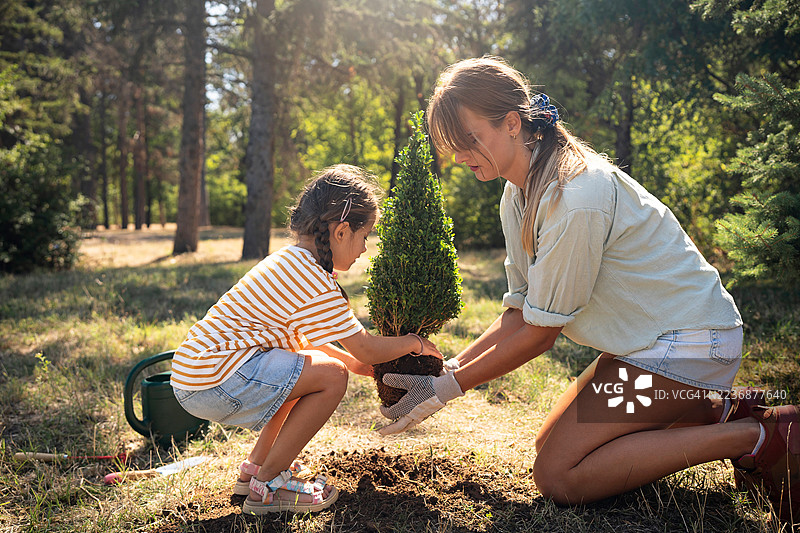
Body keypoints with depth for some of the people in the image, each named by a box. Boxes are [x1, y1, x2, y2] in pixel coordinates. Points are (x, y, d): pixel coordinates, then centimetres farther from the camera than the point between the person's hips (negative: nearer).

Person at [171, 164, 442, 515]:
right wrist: (414, 343, 9)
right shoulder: (318, 287, -17)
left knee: (305, 368, 23)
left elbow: (302, 341, 27)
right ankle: (268, 485, -2)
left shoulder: (288, 261, 15)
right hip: (213, 382, -11)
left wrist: (357, 363, 28)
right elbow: (367, 349, -9)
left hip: (195, 365, 11)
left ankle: (255, 467, 24)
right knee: (331, 376, -12)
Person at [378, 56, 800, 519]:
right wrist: (445, 374, -7)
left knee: (558, 475, -13)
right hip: (647, 341, 10)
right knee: (552, 445, 13)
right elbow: (519, 315, 4)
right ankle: (719, 412, 12)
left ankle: (755, 438, -8)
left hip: (687, 342, -9)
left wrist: (448, 388, -13)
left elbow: (540, 333, -19)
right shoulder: (519, 194, 4)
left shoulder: (575, 198, -27)